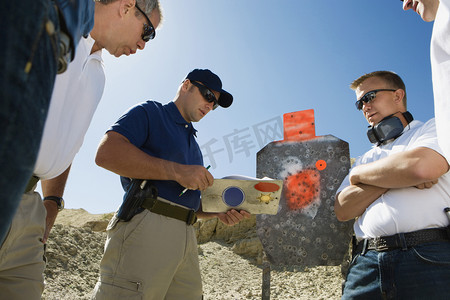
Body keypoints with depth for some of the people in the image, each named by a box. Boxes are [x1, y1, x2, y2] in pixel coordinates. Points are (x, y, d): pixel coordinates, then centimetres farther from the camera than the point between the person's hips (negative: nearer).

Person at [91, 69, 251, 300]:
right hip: (146, 227, -7)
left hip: (186, 237, 8)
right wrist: (176, 171, -16)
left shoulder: (192, 141, 28)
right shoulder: (150, 112, 4)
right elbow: (107, 153, -14)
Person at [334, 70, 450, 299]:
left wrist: (360, 174, 2)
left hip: (428, 258, -3)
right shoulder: (365, 159, 21)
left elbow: (422, 167, -14)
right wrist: (398, 176, -6)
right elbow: (342, 210, 6)